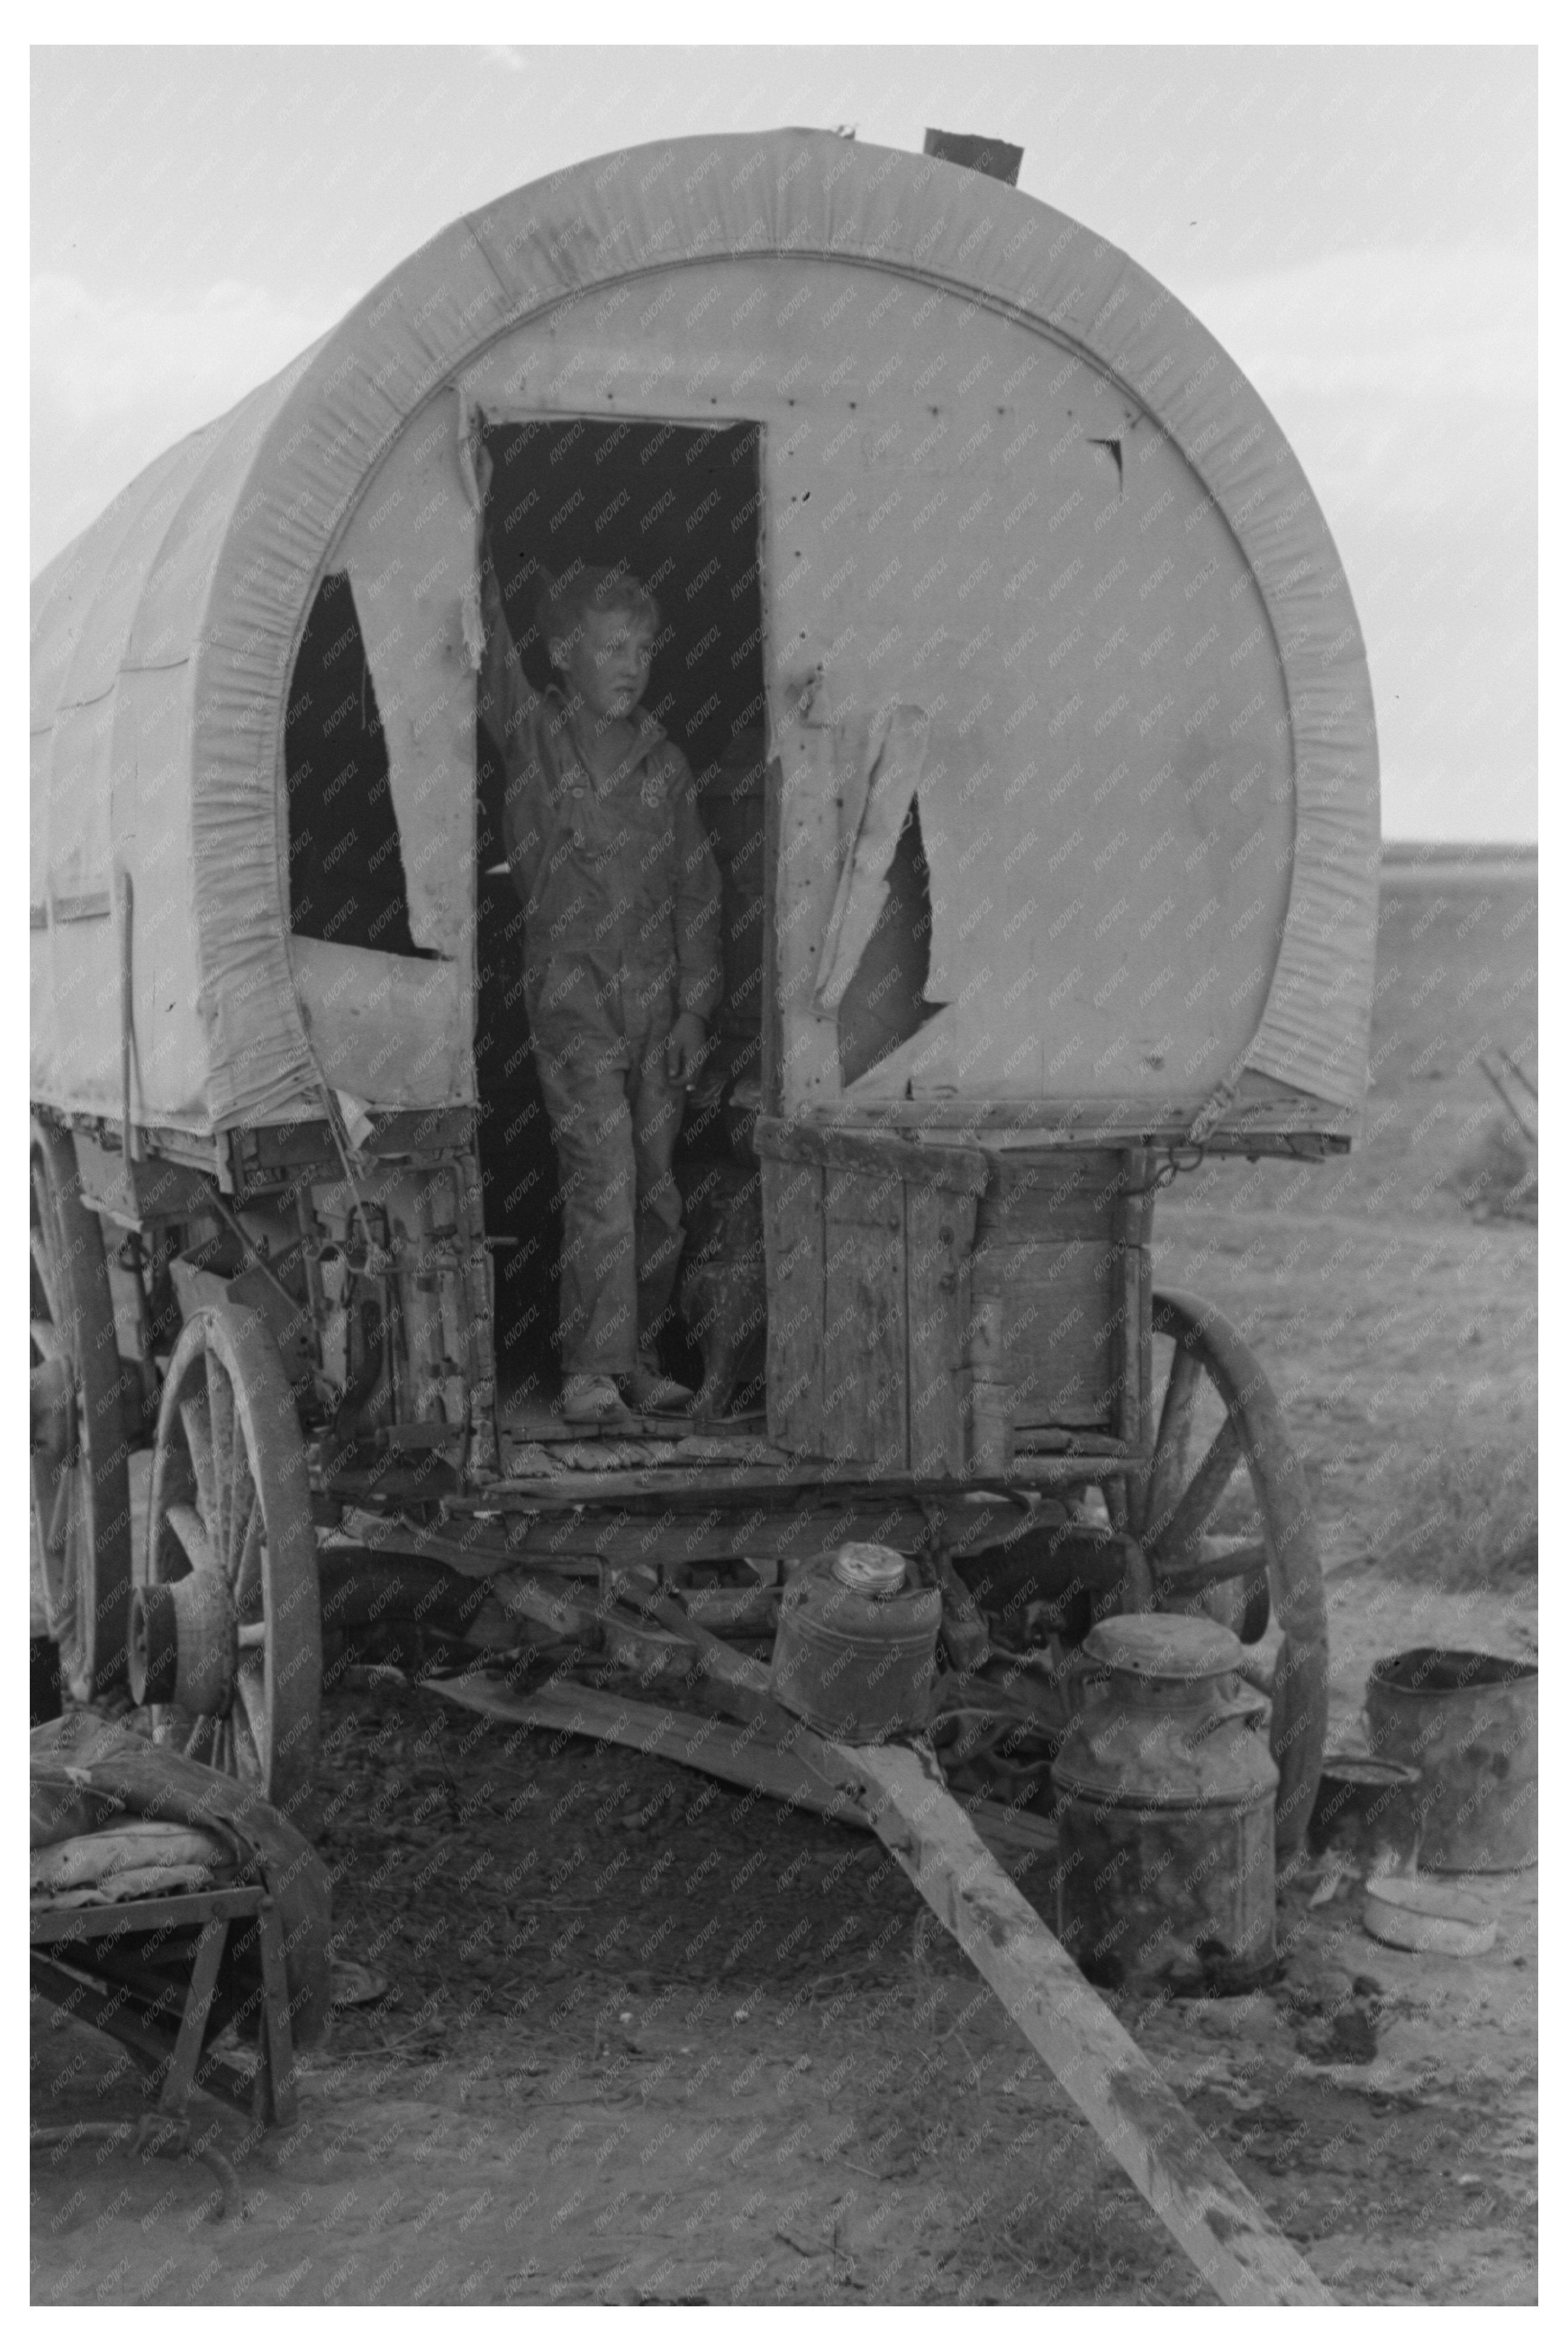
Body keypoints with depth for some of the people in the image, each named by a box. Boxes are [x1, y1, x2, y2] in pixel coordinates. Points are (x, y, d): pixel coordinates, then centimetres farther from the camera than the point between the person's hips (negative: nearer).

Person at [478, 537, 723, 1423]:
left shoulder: (666, 763, 11)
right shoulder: (534, 737, 3)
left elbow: (697, 890, 12)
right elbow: (494, 659, -12)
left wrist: (696, 1007, 6)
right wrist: (478, 554, -22)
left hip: (657, 996, 4)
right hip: (574, 990, -4)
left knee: (656, 1191, 4)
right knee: (602, 1181, -14)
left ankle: (640, 1360, 15)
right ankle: (591, 1370, -11)